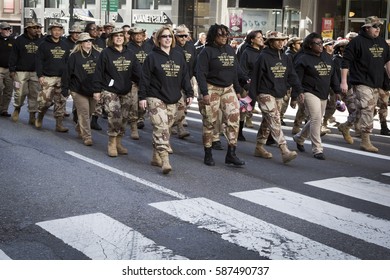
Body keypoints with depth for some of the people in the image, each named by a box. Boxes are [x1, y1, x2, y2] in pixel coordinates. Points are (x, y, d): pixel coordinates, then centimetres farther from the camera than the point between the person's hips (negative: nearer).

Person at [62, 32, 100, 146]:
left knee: (89, 113, 14)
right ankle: (87, 137, -1)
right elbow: (67, 72, -4)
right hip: (79, 90, -4)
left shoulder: (97, 55, 4)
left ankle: (79, 129, 38)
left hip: (93, 90, 4)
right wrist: (65, 88, -5)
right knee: (84, 114, -6)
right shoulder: (74, 56, -5)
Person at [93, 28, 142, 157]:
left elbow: (137, 72, 8)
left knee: (123, 118, 8)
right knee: (114, 116, -17)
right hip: (109, 91, -5)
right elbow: (98, 72, -5)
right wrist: (97, 90, -7)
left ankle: (118, 143, 22)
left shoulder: (130, 54, 8)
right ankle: (112, 144, -1)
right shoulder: (106, 53, -5)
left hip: (125, 92, 5)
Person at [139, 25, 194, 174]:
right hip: (155, 98, -5)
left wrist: (189, 93, 7)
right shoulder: (152, 57, -3)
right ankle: (165, 161, -19)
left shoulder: (179, 56, 11)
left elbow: (185, 76, 13)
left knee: (166, 128, 9)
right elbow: (145, 78, -4)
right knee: (161, 128, -14)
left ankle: (156, 157, 21)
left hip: (173, 100, 5)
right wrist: (142, 96, -8)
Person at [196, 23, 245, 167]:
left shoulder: (230, 50, 11)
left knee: (234, 117, -6)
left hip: (228, 89, 5)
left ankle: (231, 154, -1)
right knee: (210, 122, 2)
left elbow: (235, 72, 17)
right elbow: (200, 73, -12)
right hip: (211, 90, -5)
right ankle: (208, 154, 15)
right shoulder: (207, 51, -7)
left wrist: (237, 89, 15)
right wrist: (204, 93, -19)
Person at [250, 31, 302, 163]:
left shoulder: (285, 58, 10)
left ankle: (259, 147, 26)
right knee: (275, 121, -15)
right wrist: (253, 95, -8)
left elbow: (292, 76, 10)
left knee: (267, 122, 14)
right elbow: (255, 76, -8)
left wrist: (300, 90, -2)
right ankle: (285, 151, -23)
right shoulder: (264, 57, -9)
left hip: (279, 95, 7)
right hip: (265, 94, -7)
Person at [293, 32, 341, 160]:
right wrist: (298, 92, -19)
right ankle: (317, 149, -10)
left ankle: (299, 137, 38)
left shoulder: (327, 58, 13)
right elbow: (297, 77, -10)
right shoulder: (304, 59, -7)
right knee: (316, 119, -16)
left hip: (323, 95, 7)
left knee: (315, 120, 14)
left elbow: (333, 76, 18)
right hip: (310, 93, -7)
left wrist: (337, 91, 14)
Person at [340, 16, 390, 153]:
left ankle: (346, 126, 33)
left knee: (366, 111, 12)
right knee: (367, 110, -12)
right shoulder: (357, 41, -8)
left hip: (376, 84, 7)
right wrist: (343, 82, -14)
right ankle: (365, 141, -6)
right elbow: (345, 62, -10)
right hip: (362, 82, -7)